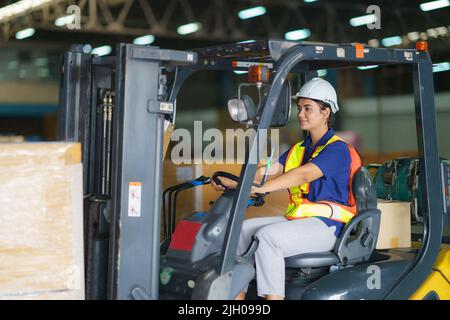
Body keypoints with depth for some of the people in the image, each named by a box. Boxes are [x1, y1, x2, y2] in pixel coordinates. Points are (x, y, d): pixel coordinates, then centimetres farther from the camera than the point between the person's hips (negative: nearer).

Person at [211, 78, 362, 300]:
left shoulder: (337, 149, -8)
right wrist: (233, 183, -12)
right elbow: (269, 170, 5)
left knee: (267, 235, -29)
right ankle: (237, 294, -10)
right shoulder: (298, 149, 19)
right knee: (241, 229, -7)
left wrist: (262, 188, -37)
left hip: (325, 225, -8)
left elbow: (303, 174, -24)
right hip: (297, 219, 8)